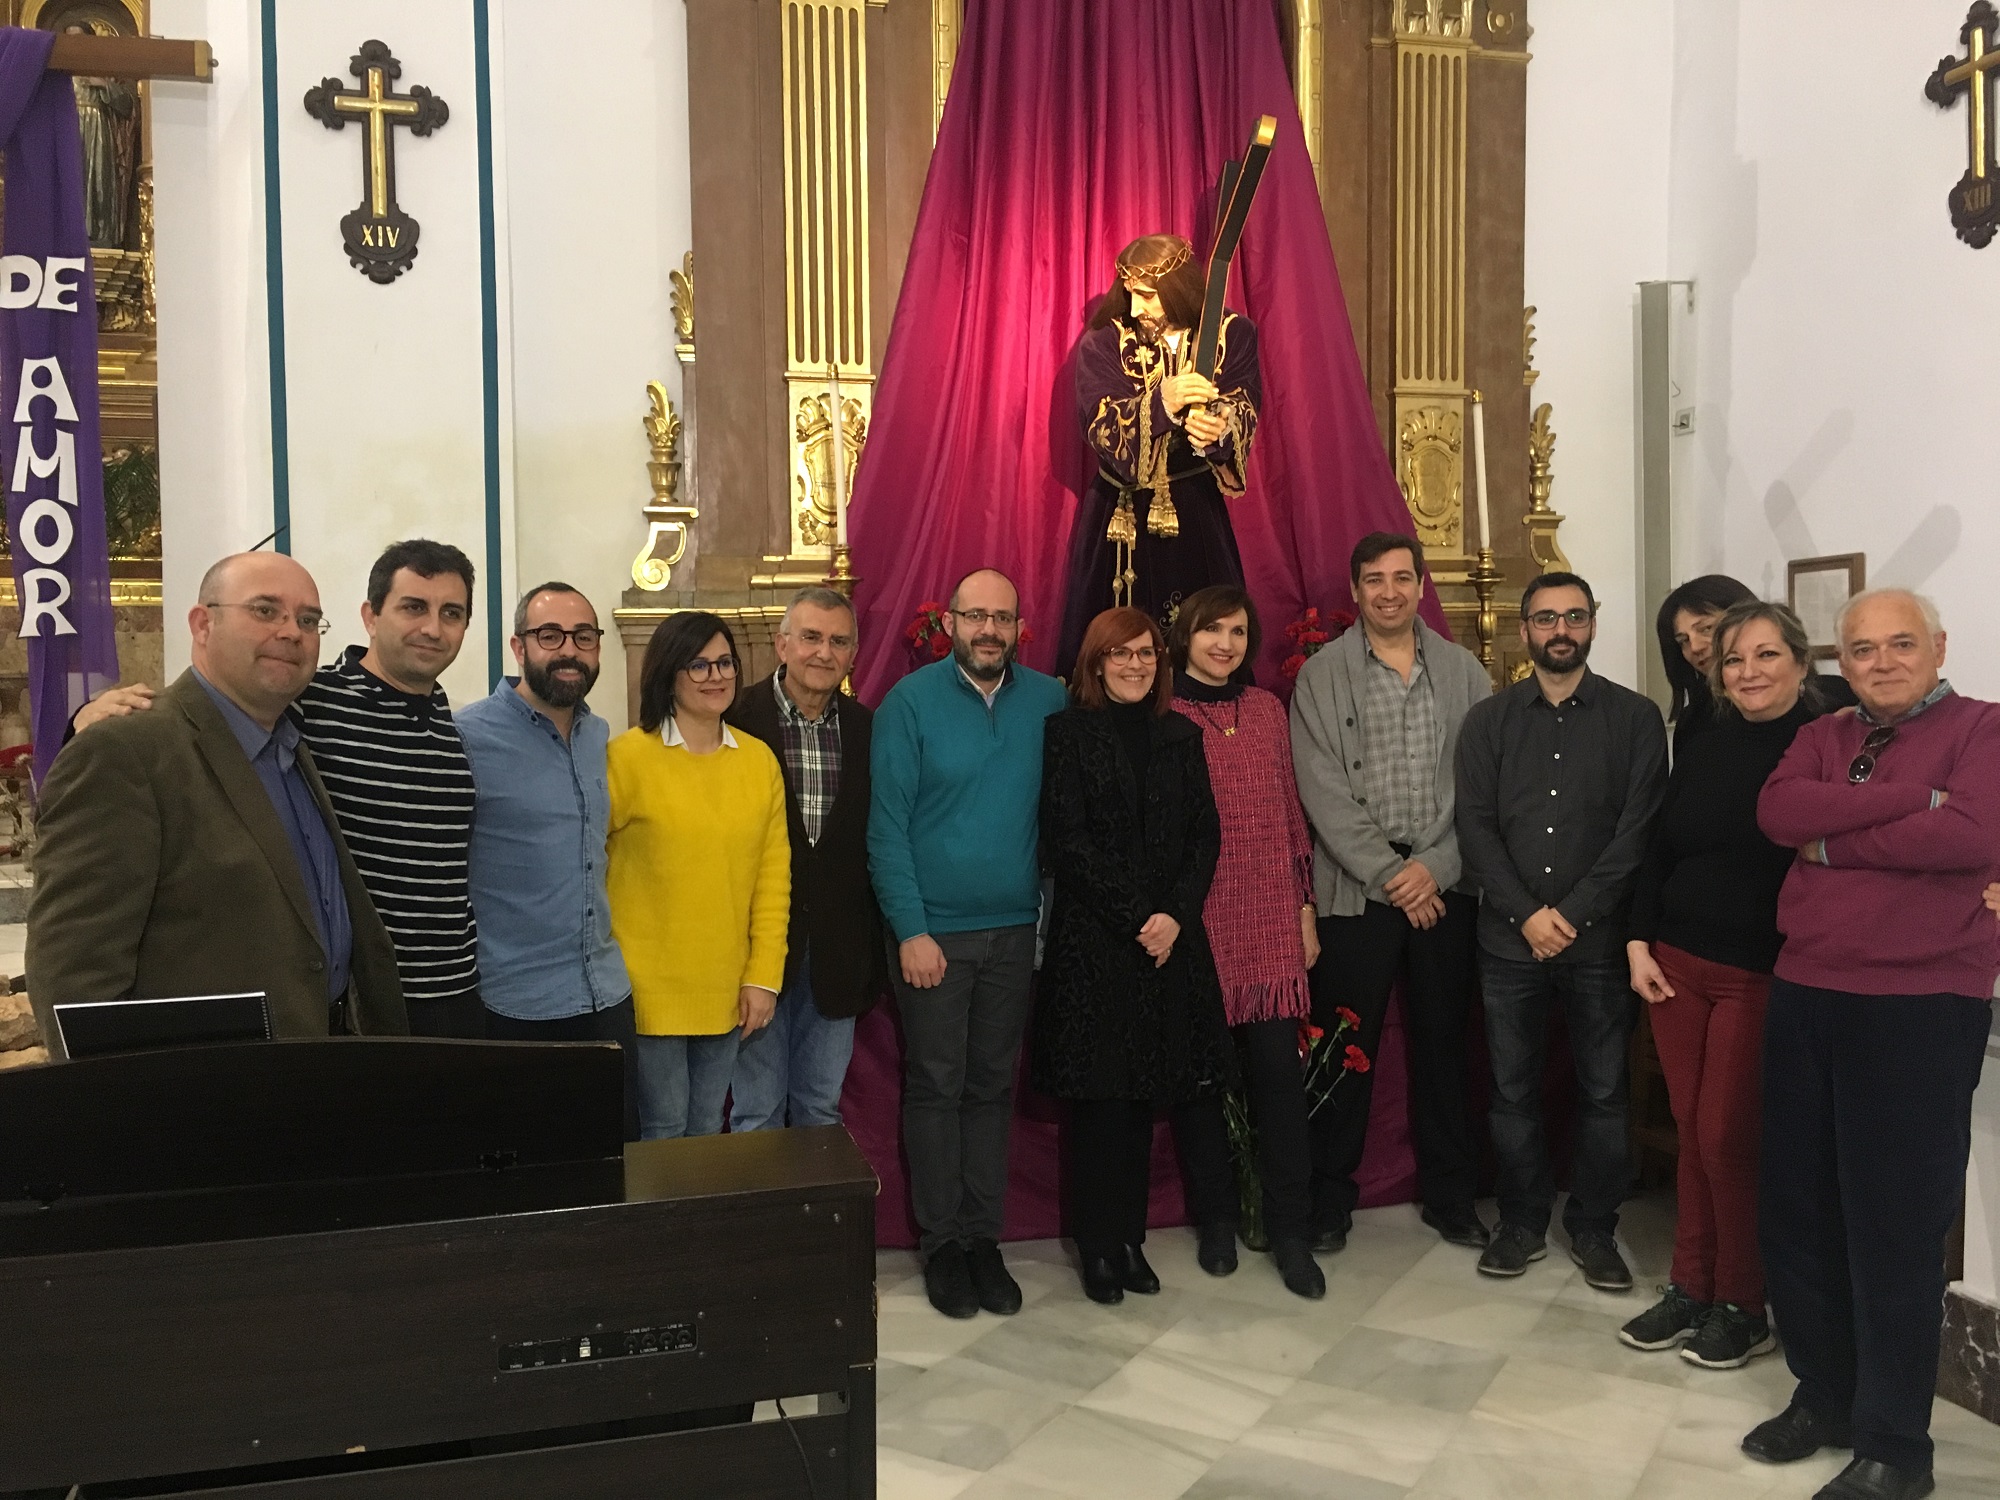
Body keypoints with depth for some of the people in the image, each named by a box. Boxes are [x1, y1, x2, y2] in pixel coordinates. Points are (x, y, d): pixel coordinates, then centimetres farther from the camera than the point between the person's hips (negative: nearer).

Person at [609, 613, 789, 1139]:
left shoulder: (759, 760, 3)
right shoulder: (628, 756, -10)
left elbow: (774, 874, 3)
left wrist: (763, 976, -1)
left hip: (727, 991, 4)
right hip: (649, 990, -4)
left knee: (707, 1129, 17)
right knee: (663, 1132, 7)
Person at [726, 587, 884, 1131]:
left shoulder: (866, 728, 4)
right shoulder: (738, 719, -8)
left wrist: (874, 940, 3)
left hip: (837, 952, 3)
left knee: (822, 1107, 16)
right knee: (756, 1111, 10)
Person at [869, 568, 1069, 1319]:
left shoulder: (1049, 700, 1)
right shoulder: (910, 701, -6)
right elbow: (887, 826, -8)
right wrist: (911, 930, -12)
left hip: (1014, 931, 3)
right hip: (934, 931, -2)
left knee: (994, 1087, 10)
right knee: (936, 1087, 6)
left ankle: (983, 1237, 22)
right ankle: (941, 1243, 18)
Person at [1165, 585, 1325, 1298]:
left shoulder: (1267, 709, 10)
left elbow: (1290, 812, 14)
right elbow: (1142, 825, -2)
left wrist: (1306, 906, 12)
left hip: (1271, 925, 3)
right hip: (1193, 925, -3)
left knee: (1279, 1078, 2)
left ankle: (1291, 1233, 15)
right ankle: (1216, 1219, 26)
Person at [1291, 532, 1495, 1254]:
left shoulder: (1463, 671, 8)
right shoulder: (1321, 674, 1)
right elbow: (1324, 793, -6)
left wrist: (1434, 867, -9)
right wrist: (1389, 875, -11)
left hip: (1445, 885, 2)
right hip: (1356, 888, -2)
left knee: (1443, 1043, 10)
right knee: (1347, 1047, 3)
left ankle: (1449, 1194, 25)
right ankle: (1329, 1199, 17)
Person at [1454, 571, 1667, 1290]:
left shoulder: (1635, 717, 2)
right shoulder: (1488, 721, 6)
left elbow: (1638, 829, -6)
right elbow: (1475, 827, -1)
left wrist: (1573, 914, -13)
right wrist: (1526, 915, -11)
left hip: (1599, 937, -1)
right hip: (1509, 939, 1)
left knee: (1604, 1090, 6)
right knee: (1512, 1089, 9)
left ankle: (1593, 1229, 22)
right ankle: (1523, 1222, 24)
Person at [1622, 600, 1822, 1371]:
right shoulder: (1703, 752, 10)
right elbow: (1656, 851, 13)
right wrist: (1638, 944, 6)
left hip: (1764, 975, -5)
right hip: (1677, 966, 5)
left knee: (1727, 1135, -1)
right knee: (1693, 1132, 10)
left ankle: (1742, 1305, 17)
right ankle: (1691, 1288, 22)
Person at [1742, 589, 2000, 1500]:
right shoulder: (1821, 738, 13)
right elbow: (1778, 812, -6)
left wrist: (1833, 844, -10)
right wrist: (1910, 798, -15)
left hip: (1919, 1007, -5)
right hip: (1804, 997, 6)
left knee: (1895, 1229, 2)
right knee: (1796, 1210, 12)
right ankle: (1823, 1395, 30)